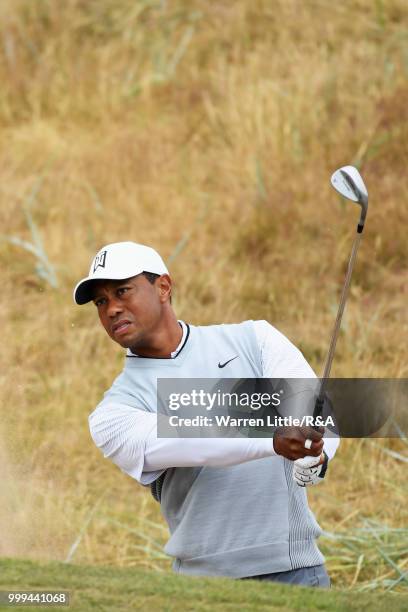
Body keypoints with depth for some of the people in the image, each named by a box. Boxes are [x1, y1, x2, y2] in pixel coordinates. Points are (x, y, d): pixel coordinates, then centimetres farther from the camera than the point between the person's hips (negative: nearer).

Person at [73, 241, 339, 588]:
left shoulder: (253, 338, 10)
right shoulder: (113, 414, 3)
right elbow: (188, 443, -16)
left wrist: (314, 456, -29)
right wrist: (273, 439, -32)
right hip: (206, 582, -1)